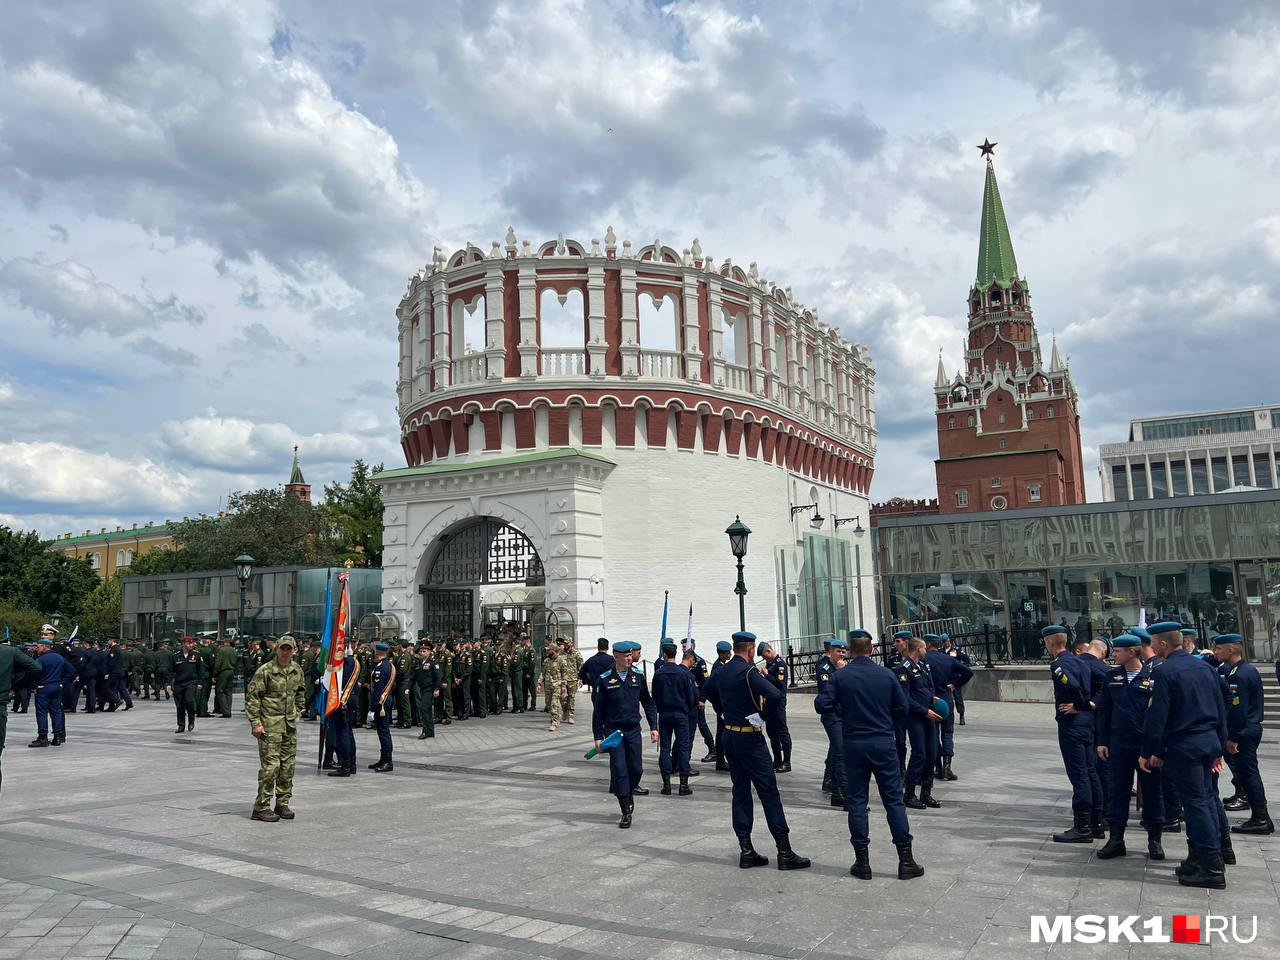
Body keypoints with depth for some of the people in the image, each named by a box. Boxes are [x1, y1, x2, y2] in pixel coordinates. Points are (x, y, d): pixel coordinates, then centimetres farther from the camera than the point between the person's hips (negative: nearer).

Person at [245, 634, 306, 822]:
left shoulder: (297, 671, 7)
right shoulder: (265, 671, -11)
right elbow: (252, 697, -10)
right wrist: (255, 723, -13)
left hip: (290, 724, 6)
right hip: (270, 724, -6)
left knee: (287, 766, 9)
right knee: (270, 765, -8)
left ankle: (282, 804, 20)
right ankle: (261, 807, 1)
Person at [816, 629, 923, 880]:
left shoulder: (840, 676, -7)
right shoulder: (886, 674, -3)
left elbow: (823, 705, -10)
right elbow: (902, 708, 4)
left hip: (853, 744, 0)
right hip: (884, 744, 1)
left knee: (857, 801, 7)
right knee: (894, 800, 6)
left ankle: (862, 861, 10)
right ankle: (906, 861, 8)